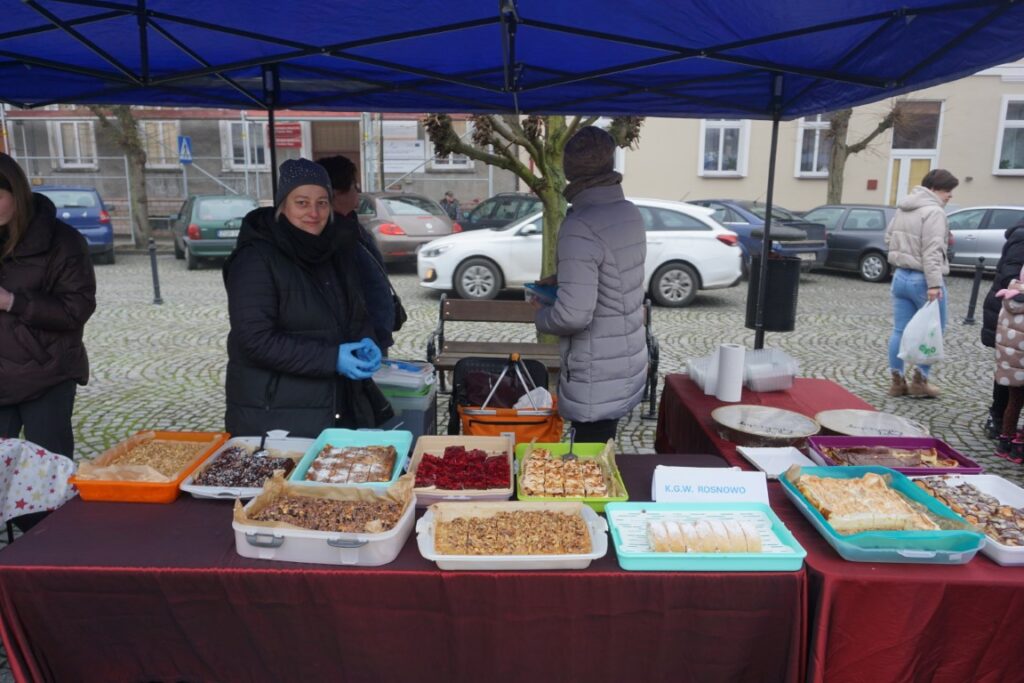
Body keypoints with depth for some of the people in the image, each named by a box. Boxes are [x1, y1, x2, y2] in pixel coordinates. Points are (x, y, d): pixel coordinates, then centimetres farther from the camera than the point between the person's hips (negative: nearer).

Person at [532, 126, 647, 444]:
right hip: (627, 363, 8)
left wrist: (541, 314, -8)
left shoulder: (580, 227, -24)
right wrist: (563, 278, 19)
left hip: (596, 378, -8)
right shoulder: (630, 213, 4)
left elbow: (574, 315, -28)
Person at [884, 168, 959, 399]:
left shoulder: (902, 209, 11)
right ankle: (920, 381, 11)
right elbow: (932, 252, -22)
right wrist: (934, 284, -24)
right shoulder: (933, 212, -15)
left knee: (900, 331, 10)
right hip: (922, 279, -8)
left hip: (900, 276, 8)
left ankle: (897, 381, 14)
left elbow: (889, 238, 19)